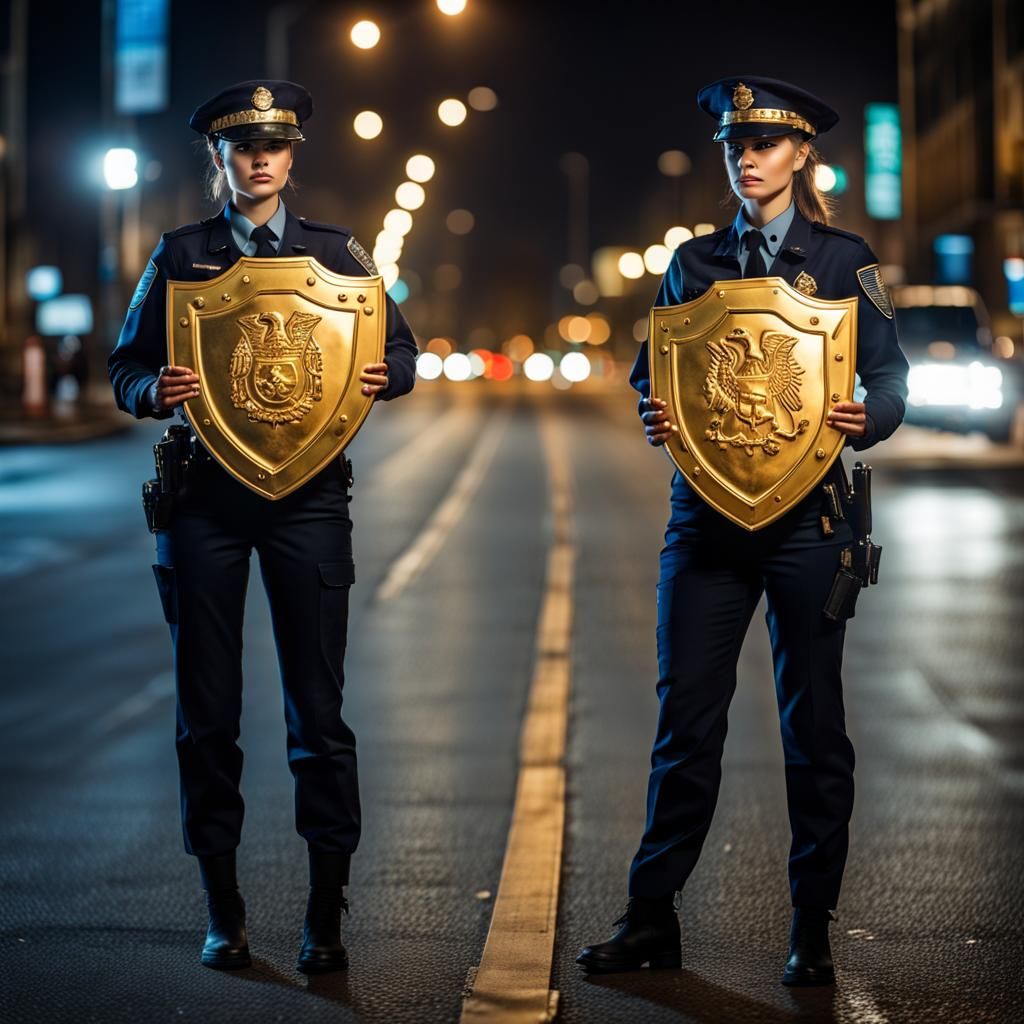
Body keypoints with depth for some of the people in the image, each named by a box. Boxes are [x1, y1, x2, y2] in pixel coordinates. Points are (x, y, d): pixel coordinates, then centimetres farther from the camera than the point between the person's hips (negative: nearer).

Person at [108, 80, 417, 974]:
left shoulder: (335, 253, 9)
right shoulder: (181, 255, 9)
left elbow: (401, 351, 11)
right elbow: (126, 369, 9)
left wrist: (384, 376, -11)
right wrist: (155, 390, -14)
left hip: (308, 494, 0)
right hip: (203, 493, 1)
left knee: (317, 708, -2)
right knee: (207, 710, 3)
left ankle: (326, 914, 6)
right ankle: (223, 910, 14)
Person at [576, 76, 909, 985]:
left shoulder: (843, 260, 4)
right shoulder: (696, 262, 12)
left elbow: (891, 380, 2)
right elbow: (654, 372, 11)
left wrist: (866, 421, -19)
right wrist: (654, 413, -10)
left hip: (806, 512, -2)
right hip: (707, 516, 2)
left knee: (813, 719, 3)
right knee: (687, 711, 0)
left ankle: (813, 928, 12)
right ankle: (653, 918, 7)